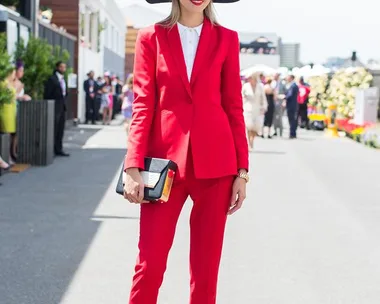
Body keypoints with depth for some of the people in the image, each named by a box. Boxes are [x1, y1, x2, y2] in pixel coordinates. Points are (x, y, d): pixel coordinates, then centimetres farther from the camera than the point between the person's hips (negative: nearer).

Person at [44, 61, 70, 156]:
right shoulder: (52, 79, -10)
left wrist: (64, 104, 12)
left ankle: (58, 149, 15)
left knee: (61, 130, 10)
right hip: (55, 108, -8)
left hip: (62, 107, 8)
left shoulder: (63, 79, 15)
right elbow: (47, 95, -12)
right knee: (54, 130, -6)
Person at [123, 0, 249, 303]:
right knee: (150, 263, -2)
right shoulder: (151, 37, 5)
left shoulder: (227, 39, 7)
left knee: (206, 265, 7)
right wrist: (133, 166, -9)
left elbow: (234, 107, 6)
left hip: (214, 162, 1)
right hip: (165, 159, -1)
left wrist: (242, 170, 2)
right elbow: (143, 104, 0)